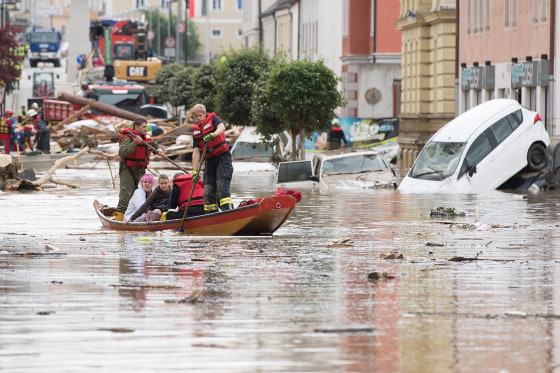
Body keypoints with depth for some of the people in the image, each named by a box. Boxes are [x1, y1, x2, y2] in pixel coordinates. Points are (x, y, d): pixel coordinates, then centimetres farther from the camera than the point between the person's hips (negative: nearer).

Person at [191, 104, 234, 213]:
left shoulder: (213, 120, -2)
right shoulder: (196, 131, 11)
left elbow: (222, 128, -26)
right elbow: (196, 151, 5)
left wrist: (212, 135, -47)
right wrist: (195, 170, -4)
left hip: (223, 156, -6)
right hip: (209, 160, 6)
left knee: (222, 185, -19)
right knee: (208, 189, 2)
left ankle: (227, 210, -27)